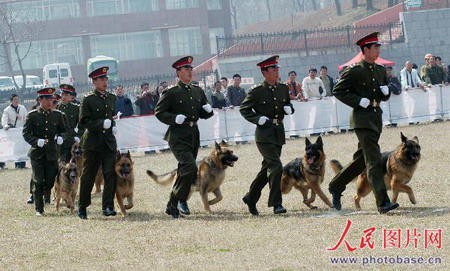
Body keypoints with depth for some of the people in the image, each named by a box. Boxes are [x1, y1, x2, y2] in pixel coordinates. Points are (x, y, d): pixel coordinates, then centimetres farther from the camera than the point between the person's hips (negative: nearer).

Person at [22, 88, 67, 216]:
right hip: (37, 153, -2)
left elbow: (63, 130, 17)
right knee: (38, 182, -2)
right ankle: (39, 209, 5)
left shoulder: (57, 115, 6)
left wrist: (61, 137, -5)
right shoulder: (32, 115, -2)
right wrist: (36, 141, -19)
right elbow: (26, 133, -2)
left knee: (50, 181, 0)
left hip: (52, 152, 2)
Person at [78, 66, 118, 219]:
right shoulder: (88, 100, -5)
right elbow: (84, 122, -8)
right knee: (88, 176, 4)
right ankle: (82, 207, 16)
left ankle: (107, 207, -6)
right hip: (93, 142, -4)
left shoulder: (112, 98, 12)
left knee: (110, 174, -8)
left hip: (109, 142, 4)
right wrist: (101, 124, -20)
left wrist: (113, 126, 7)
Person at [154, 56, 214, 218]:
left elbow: (204, 115, 20)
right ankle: (181, 201, -5)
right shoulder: (171, 93, -5)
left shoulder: (198, 92, 14)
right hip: (178, 136, -7)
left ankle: (172, 205, 18)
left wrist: (208, 110, -2)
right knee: (190, 167, -20)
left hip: (194, 136, 7)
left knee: (184, 172, 9)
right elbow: (159, 112, -4)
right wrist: (175, 118, -19)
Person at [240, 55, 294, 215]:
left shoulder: (283, 89, 10)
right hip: (264, 134, -7)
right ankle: (276, 204, -13)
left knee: (267, 169, 13)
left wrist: (289, 109, 0)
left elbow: (288, 104, 23)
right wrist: (257, 119, -16)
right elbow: (244, 109, -2)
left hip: (279, 133, 7)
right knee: (276, 167, -17)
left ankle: (251, 198, 29)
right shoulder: (256, 91, -7)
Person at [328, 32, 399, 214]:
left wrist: (386, 91, -2)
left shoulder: (380, 70, 13)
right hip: (363, 119, -8)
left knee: (362, 158, 15)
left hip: (376, 117, 8)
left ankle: (336, 186, 32)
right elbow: (338, 91, -7)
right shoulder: (354, 71, -8)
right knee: (374, 161, -14)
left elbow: (385, 96, 22)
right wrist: (359, 101, -16)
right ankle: (383, 202, -18)